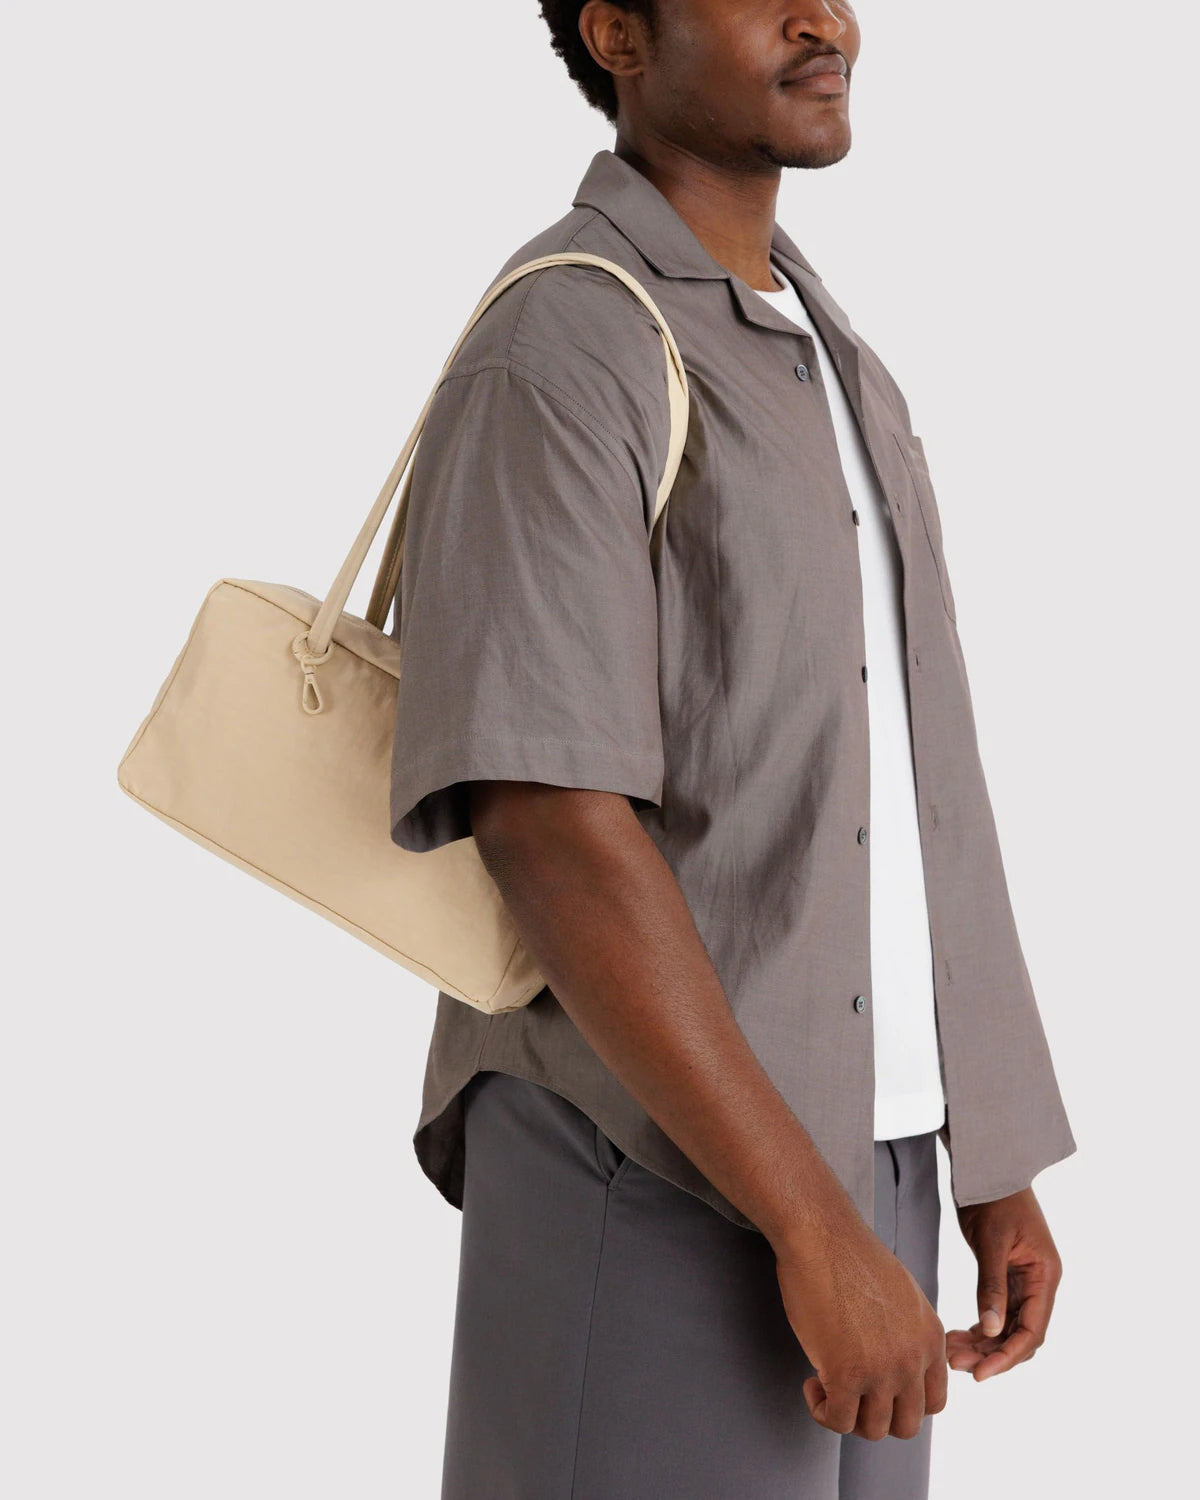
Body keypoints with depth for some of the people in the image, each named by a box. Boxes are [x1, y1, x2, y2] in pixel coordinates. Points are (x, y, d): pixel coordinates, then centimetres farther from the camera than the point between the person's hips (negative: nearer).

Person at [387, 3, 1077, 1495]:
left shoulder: (822, 367, 16)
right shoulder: (555, 356, -14)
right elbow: (550, 828, -23)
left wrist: (992, 1161, 15)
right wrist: (818, 1229, -24)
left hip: (845, 1153, 9)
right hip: (654, 1174, -8)